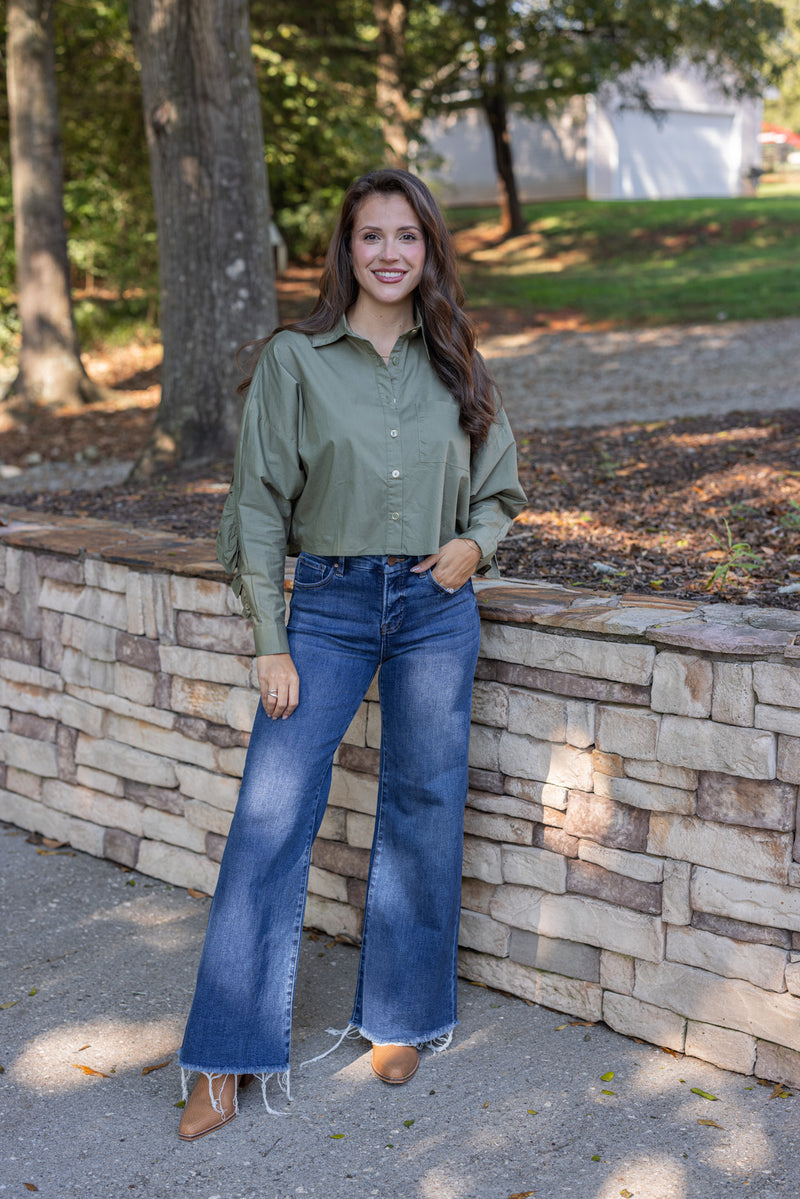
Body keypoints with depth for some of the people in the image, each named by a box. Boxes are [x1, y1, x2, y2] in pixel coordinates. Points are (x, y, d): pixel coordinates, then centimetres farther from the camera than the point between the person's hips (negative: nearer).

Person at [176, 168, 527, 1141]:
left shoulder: (454, 365, 6)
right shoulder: (294, 359, -2)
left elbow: (500, 487, 16)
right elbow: (259, 505, -2)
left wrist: (474, 544, -6)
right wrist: (271, 645, -6)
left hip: (437, 607, 2)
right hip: (329, 605, -2)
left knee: (422, 814, 9)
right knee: (270, 818, -4)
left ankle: (402, 1018, 28)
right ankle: (229, 1055, 7)